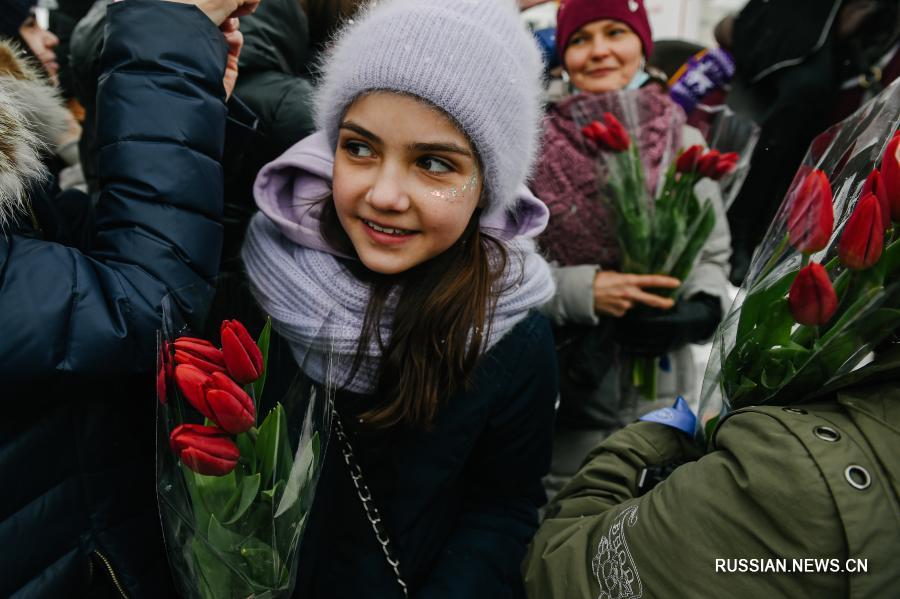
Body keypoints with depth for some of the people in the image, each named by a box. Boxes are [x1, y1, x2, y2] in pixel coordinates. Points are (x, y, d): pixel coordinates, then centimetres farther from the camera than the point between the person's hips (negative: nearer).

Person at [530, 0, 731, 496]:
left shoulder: (683, 142, 2)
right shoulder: (534, 146, -5)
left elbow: (715, 256, 7)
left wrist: (696, 311, -13)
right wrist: (585, 289, -20)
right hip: (562, 393, -2)